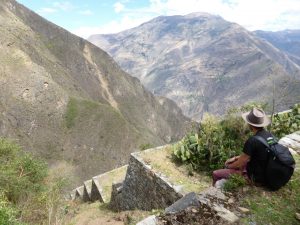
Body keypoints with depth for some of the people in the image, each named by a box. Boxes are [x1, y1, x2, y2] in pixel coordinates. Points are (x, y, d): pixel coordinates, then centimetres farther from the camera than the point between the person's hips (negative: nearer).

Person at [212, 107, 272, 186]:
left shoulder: (252, 141, -28)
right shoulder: (269, 135, -3)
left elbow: (240, 164, -16)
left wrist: (228, 166, 4)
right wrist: (235, 158, 11)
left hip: (256, 178, -9)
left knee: (216, 174, -6)